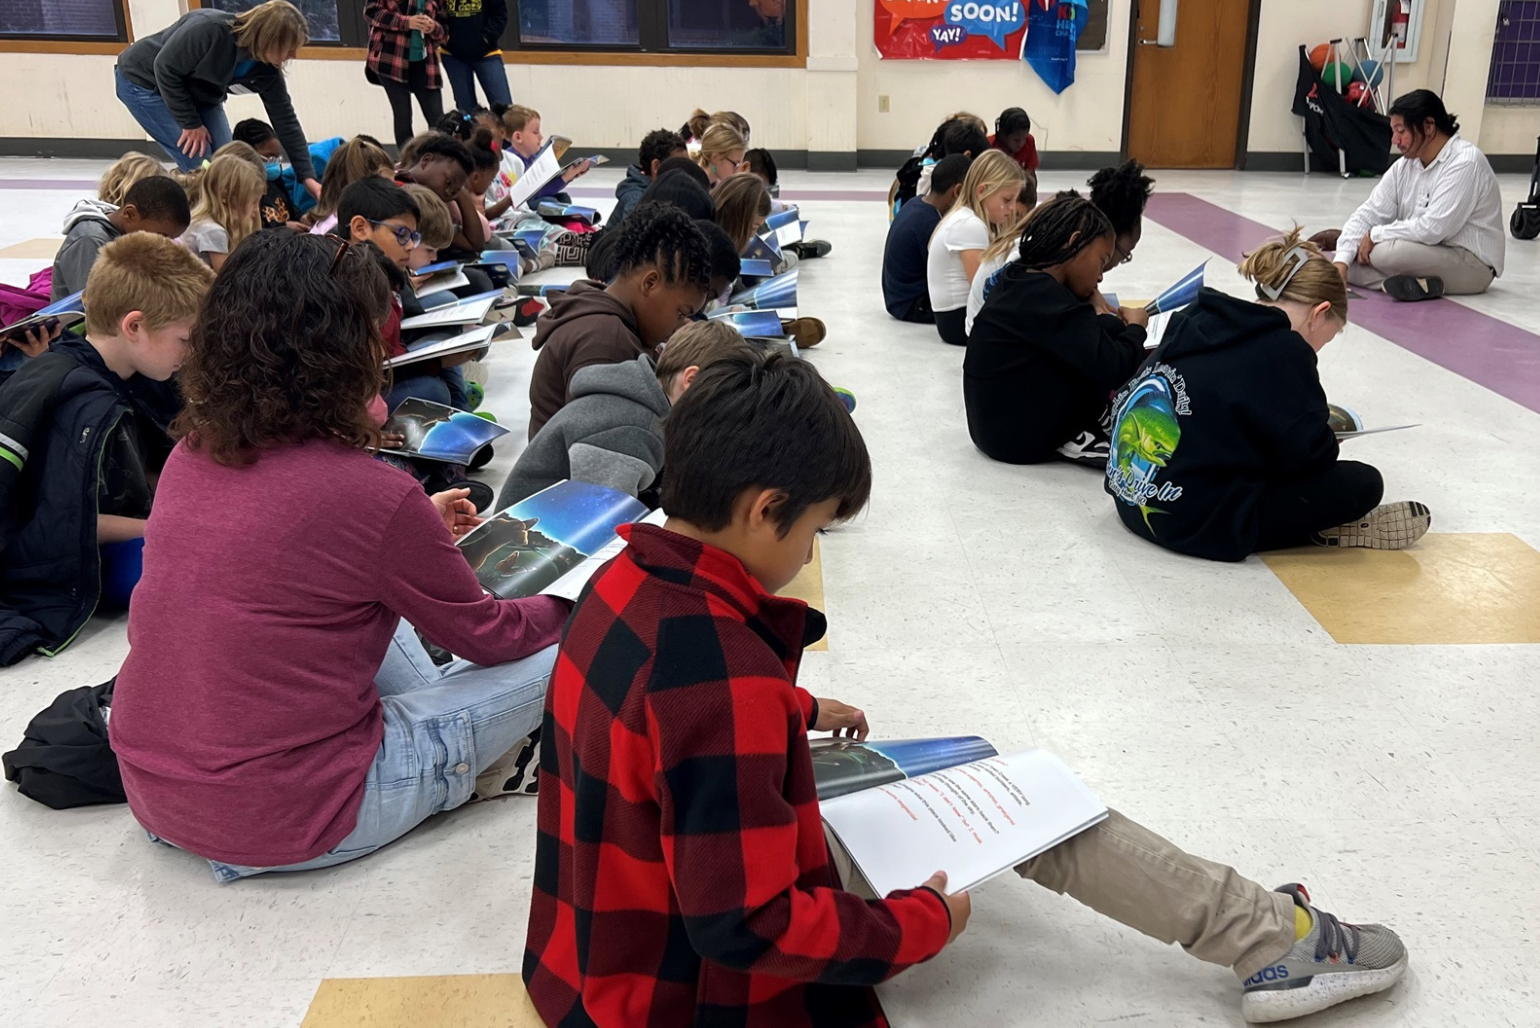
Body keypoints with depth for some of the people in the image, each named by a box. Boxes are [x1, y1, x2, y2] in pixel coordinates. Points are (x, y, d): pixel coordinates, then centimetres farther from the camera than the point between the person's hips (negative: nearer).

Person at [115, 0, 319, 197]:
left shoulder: (266, 69, -17)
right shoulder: (210, 29, -37)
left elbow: (285, 121, -10)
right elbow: (165, 69, -27)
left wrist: (308, 177, -15)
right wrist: (191, 124, -22)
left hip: (197, 93, 7)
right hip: (144, 80, -6)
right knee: (198, 164, -15)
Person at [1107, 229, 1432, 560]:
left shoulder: (1195, 320, 10)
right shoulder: (1283, 351, -12)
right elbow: (1309, 455, -12)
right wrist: (1323, 441, 11)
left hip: (1134, 503, 9)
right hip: (1199, 525, -9)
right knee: (1362, 484, -1)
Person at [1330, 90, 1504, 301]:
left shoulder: (1465, 163, -19)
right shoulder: (1404, 166, 4)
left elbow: (1433, 228, -28)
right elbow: (1368, 213, -1)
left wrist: (1376, 235, -16)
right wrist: (1341, 262, -16)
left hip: (1472, 263, -9)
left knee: (1385, 252, -32)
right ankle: (1419, 284, -21)